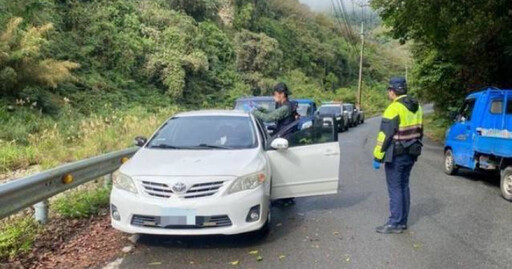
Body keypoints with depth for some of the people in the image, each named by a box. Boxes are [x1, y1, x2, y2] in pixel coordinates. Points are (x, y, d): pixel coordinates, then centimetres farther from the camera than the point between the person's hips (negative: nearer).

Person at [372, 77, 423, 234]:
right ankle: (402, 221, 22)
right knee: (404, 187, 15)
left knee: (395, 188, -2)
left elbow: (385, 135, -20)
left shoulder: (394, 108, -18)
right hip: (410, 154, 9)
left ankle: (395, 224, 3)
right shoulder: (416, 107, 10)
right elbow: (419, 131, 17)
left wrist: (377, 157, -16)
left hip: (396, 156, -9)